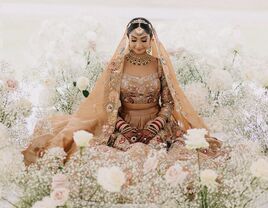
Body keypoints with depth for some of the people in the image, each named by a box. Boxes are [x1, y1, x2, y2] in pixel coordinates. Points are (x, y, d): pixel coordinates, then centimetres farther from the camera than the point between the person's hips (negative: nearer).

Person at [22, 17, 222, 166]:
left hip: (156, 125, 1)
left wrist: (152, 128, -13)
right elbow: (109, 105, 0)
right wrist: (125, 129, -15)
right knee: (133, 151, -32)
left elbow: (168, 104, 3)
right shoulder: (117, 65, 0)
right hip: (124, 125, -1)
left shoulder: (160, 65, 3)